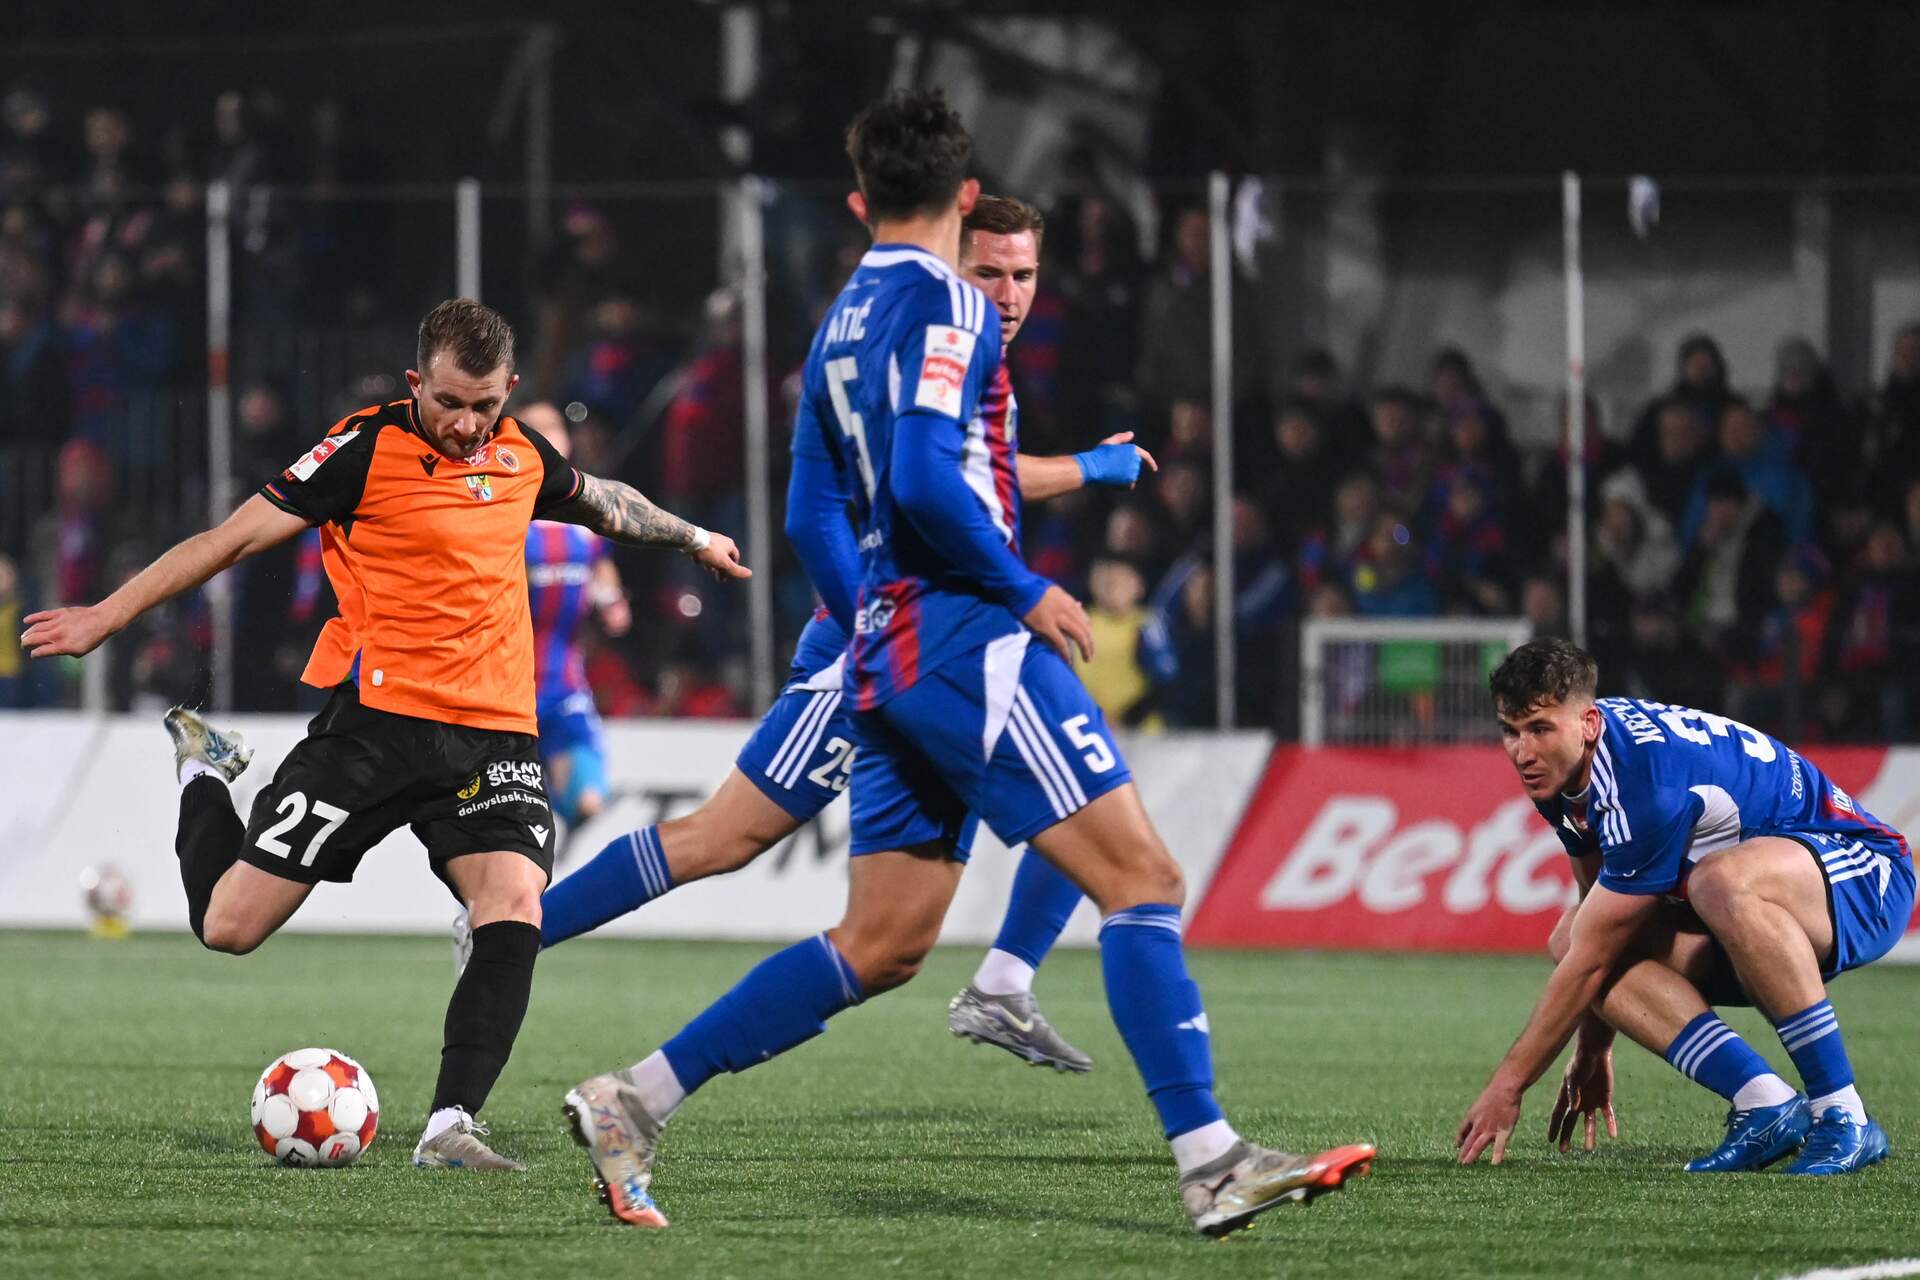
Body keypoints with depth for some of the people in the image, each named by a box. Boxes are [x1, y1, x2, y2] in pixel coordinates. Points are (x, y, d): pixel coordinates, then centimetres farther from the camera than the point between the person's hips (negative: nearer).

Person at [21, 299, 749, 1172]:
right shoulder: (370, 448, -7)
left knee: (515, 915, -21)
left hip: (493, 734, 4)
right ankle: (203, 773, 31)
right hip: (374, 723, -4)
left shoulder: (522, 454, 9)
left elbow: (603, 503, 33)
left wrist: (693, 539, 48)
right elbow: (234, 537, -5)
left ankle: (449, 1127, -18)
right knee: (229, 926, -1)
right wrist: (107, 617, -5)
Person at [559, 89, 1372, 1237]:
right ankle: (1211, 1162, -16)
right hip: (966, 638, -9)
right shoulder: (945, 304, -8)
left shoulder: (843, 323, 18)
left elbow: (813, 515, 21)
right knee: (1142, 876, -9)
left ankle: (635, 1101, 9)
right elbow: (922, 476, -21)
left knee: (883, 944, 11)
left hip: (887, 658, 9)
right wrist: (1024, 591, -12)